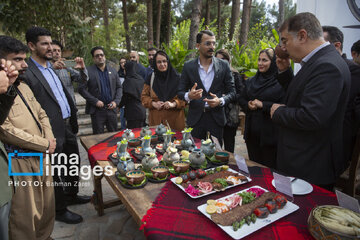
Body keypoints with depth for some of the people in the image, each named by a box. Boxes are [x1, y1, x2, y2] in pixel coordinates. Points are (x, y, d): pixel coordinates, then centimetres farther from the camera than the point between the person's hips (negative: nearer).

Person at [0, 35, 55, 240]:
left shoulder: (24, 87, 12)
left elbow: (42, 115, 16)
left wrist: (50, 140, -1)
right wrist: (45, 145, -13)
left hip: (42, 156, 8)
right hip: (20, 162, -8)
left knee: (47, 206, 20)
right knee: (26, 214, 6)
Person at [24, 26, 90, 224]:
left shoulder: (52, 68, 12)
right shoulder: (26, 72, -15)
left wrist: (73, 116, 14)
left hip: (68, 126, 8)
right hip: (53, 132, -8)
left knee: (73, 165, 22)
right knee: (57, 172, 8)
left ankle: (71, 195, 44)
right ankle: (60, 210, 28)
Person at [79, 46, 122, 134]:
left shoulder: (112, 70, 10)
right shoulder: (88, 71, -3)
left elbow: (119, 87, 12)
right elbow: (81, 89, -5)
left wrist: (116, 101, -2)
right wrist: (95, 101, -13)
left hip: (111, 108, 3)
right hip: (97, 110, -3)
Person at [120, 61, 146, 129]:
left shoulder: (128, 80, -12)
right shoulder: (140, 79, 10)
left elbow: (125, 97, -13)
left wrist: (119, 106, 2)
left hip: (133, 112, -8)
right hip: (142, 111, 8)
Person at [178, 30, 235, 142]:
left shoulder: (224, 65, 2)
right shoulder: (188, 66, 1)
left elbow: (231, 91, 4)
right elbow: (180, 92, 3)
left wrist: (220, 101, -16)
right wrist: (189, 96, -20)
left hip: (216, 118, 1)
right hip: (195, 118, 0)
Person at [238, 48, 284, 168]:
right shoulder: (251, 81, 13)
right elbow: (241, 99, 16)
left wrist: (263, 105, -18)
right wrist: (248, 105, -5)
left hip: (269, 134, -5)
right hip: (252, 132, 6)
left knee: (269, 168, 6)